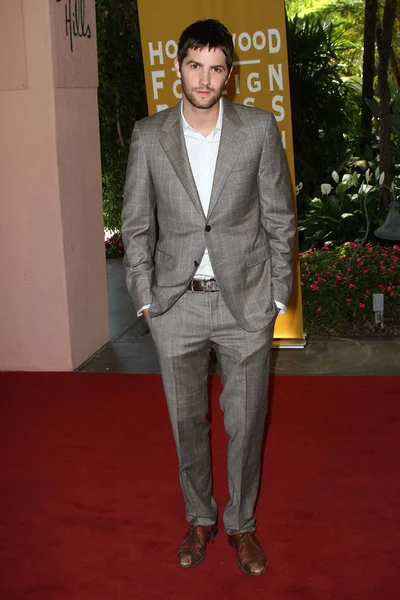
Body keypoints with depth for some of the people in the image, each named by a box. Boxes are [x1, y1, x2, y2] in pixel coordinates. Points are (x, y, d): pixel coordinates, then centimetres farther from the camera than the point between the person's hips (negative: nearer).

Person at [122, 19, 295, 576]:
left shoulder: (260, 129, -4)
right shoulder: (149, 136, -1)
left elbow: (279, 217, 1)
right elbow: (136, 225, 5)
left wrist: (278, 295, 0)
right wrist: (145, 297, 1)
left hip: (246, 301, -1)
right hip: (176, 304, 1)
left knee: (246, 424, 9)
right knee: (187, 421, 14)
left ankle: (242, 524, 31)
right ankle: (200, 518, 35)